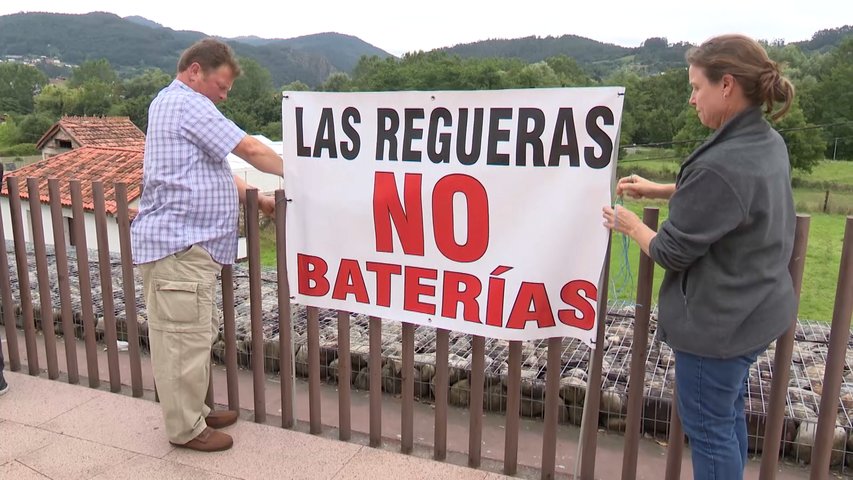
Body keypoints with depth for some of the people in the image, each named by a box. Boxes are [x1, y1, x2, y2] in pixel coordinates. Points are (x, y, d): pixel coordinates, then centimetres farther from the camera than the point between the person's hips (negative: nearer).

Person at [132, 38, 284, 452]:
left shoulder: (170, 103, 24)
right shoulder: (187, 103, -10)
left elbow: (212, 168, 23)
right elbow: (250, 149, -13)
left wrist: (256, 199, 15)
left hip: (186, 243, 11)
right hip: (180, 244, -11)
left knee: (196, 333, 16)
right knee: (186, 337, -3)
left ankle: (193, 411, 27)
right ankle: (185, 429, 8)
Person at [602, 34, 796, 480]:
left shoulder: (721, 165, -30)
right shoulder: (769, 143, 1)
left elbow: (671, 253, -21)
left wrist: (631, 224, -3)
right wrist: (658, 190, 13)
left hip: (717, 322, -9)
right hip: (755, 310, 10)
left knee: (708, 429, 9)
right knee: (729, 414, 25)